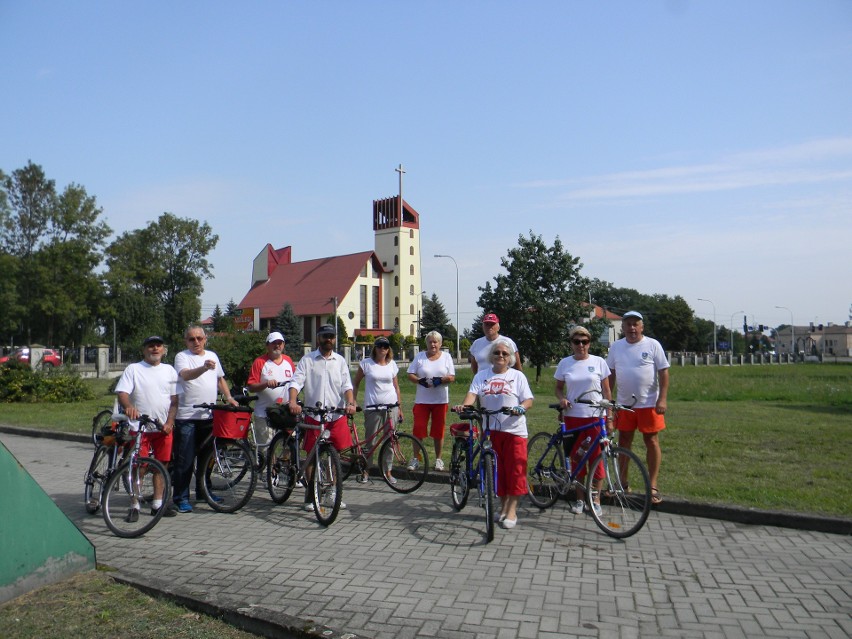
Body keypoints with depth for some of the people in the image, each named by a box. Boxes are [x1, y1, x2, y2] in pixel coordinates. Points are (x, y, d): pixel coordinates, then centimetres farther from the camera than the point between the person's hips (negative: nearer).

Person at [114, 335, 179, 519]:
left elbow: (174, 400, 8)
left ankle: (158, 504, 19)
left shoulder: (169, 371, 10)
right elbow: (122, 393, -11)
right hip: (139, 426, -3)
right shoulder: (133, 369, 1)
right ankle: (135, 506, 9)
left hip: (164, 427, 3)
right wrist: (128, 406, -32)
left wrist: (169, 422, -5)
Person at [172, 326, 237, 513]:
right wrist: (204, 368, -44)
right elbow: (186, 375, -26)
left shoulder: (212, 356, 14)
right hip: (186, 416, -6)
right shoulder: (182, 356, -5)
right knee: (184, 460, -2)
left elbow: (220, 378, 25)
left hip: (208, 415, 6)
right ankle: (180, 498, 6)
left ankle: (203, 492, 29)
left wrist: (228, 397, 12)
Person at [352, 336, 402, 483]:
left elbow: (396, 387, 13)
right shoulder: (366, 363, 1)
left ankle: (387, 471, 16)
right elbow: (356, 383, 7)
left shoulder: (392, 364, 8)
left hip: (391, 406, 2)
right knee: (370, 440, 2)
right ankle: (365, 471, 14)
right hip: (372, 407, -2)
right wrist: (354, 401, -2)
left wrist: (400, 407, 10)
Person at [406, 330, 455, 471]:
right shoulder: (419, 357, 7)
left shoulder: (446, 357, 6)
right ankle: (415, 458, 11)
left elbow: (452, 377, 1)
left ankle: (438, 459, 18)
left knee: (439, 430, 6)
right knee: (418, 429, -2)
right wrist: (421, 381, -15)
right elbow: (410, 374, 4)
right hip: (422, 400, 0)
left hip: (441, 400, 0)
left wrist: (439, 380, -17)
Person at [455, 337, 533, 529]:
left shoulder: (517, 376, 4)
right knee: (497, 470, 9)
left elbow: (529, 399, 0)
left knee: (514, 470, -2)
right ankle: (503, 506, 24)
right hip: (490, 430, 2)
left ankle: (512, 510, 9)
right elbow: (472, 393, -5)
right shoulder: (482, 375, 9)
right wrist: (465, 406, -26)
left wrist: (521, 408, -22)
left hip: (514, 429, -2)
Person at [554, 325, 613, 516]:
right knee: (576, 458, 7)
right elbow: (559, 387, 14)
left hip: (595, 416, -1)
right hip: (573, 417, 1)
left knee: (596, 459, 2)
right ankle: (579, 499, 20)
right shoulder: (565, 363, 4)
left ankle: (596, 500, 15)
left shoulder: (599, 362, 1)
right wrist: (562, 398, -8)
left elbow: (606, 391, 3)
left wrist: (609, 417, -1)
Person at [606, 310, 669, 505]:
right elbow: (611, 374, 10)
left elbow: (663, 372, -5)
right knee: (623, 442, 10)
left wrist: (662, 399, -13)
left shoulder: (653, 345, -4)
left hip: (649, 403, -3)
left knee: (652, 441, 2)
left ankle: (653, 486, 10)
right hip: (624, 404, 3)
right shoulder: (616, 347, 5)